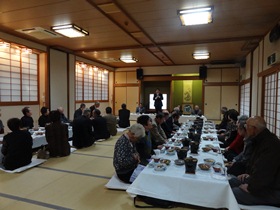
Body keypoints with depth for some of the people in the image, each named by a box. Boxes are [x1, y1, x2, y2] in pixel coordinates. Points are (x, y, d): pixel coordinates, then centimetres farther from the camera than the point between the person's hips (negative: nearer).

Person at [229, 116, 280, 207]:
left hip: (272, 191, -10)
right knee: (230, 182, 9)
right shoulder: (261, 140, 8)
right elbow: (253, 162, 24)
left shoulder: (271, 144, -27)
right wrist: (249, 174, 13)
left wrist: (250, 188, -17)